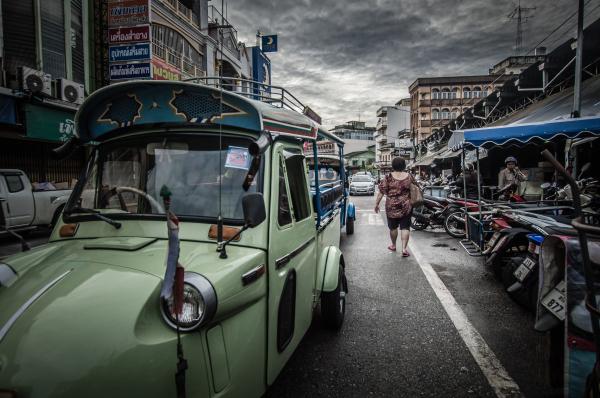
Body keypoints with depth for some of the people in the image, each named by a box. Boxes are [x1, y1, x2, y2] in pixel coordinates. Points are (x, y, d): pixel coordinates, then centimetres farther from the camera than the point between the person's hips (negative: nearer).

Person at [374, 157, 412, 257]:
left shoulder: (388, 177, -8)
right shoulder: (409, 177, -1)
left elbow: (381, 192, -8)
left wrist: (376, 204, 0)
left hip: (392, 207, -1)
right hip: (406, 206, 1)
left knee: (393, 227, 15)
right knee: (405, 227, 6)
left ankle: (393, 245, 32)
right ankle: (404, 249, -1)